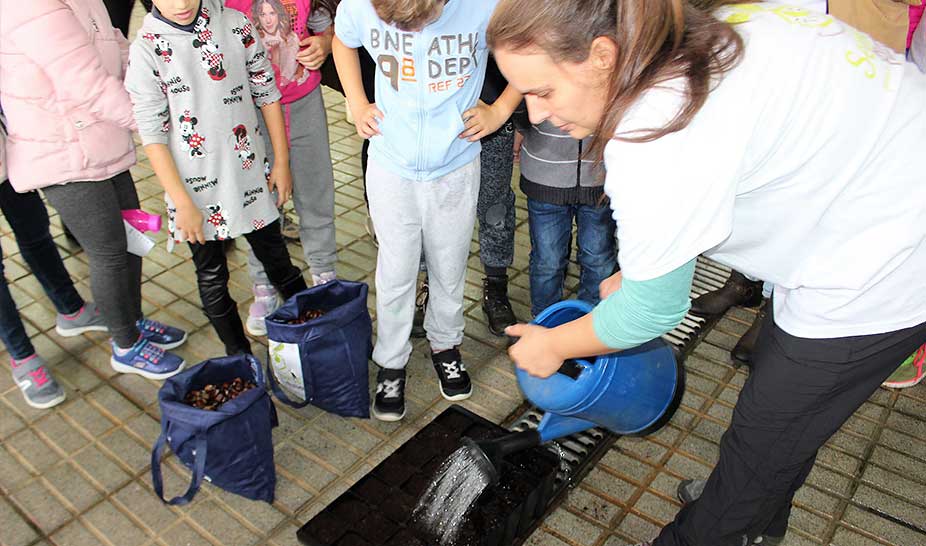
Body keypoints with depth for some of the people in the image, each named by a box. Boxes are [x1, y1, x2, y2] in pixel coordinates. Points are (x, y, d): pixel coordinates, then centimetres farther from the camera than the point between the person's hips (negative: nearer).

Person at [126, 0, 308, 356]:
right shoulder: (146, 50, -11)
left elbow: (267, 94, 4)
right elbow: (152, 135, -10)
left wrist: (281, 161, 3)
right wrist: (182, 203, -12)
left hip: (251, 175, 2)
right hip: (198, 188, -1)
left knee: (277, 260, 16)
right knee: (212, 279, 12)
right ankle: (240, 357, 31)